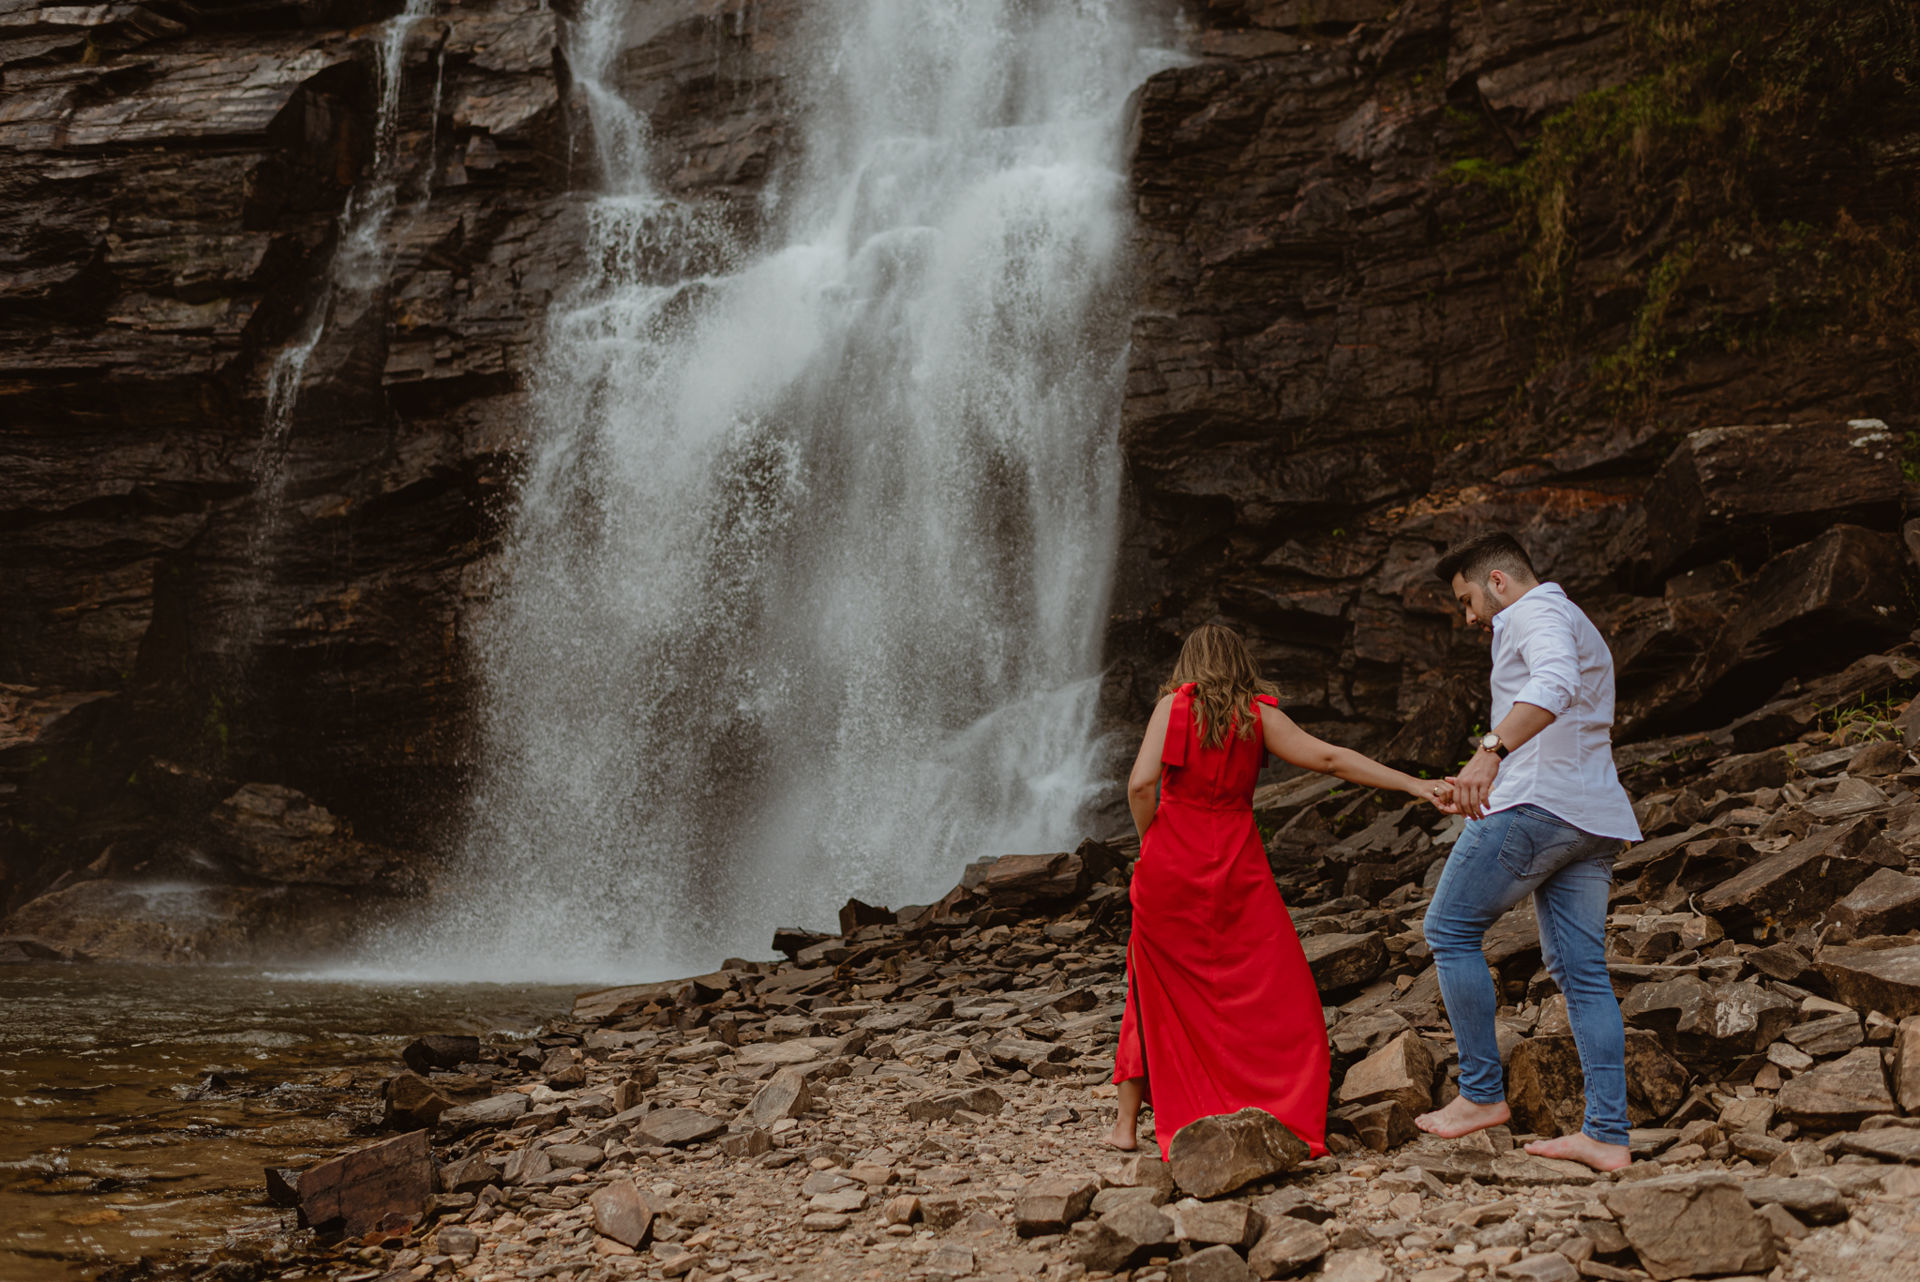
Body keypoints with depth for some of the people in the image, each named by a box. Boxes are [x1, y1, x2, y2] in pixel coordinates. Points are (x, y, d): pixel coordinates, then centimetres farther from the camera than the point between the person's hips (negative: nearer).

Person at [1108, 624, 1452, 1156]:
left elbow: (1141, 782, -10)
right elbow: (1329, 758, -4)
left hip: (1169, 869, 1)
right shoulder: (1258, 714, 3)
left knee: (1156, 990, 14)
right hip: (1236, 868, -1)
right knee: (1275, 998, 6)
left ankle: (1126, 1122, 19)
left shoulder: (1174, 704, 1)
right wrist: (1415, 784, -2)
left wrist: (1149, 840, 6)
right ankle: (1284, 1124, -1)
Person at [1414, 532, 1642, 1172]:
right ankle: (1607, 1134, 2)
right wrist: (1493, 771, 38)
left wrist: (1490, 751, -40)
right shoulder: (1580, 630, 30)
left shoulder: (1537, 613, -4)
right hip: (1595, 819, 10)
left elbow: (1553, 685, -26)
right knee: (1582, 971, 5)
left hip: (1538, 803, -10)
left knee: (1451, 930, 0)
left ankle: (1481, 1093, 1)